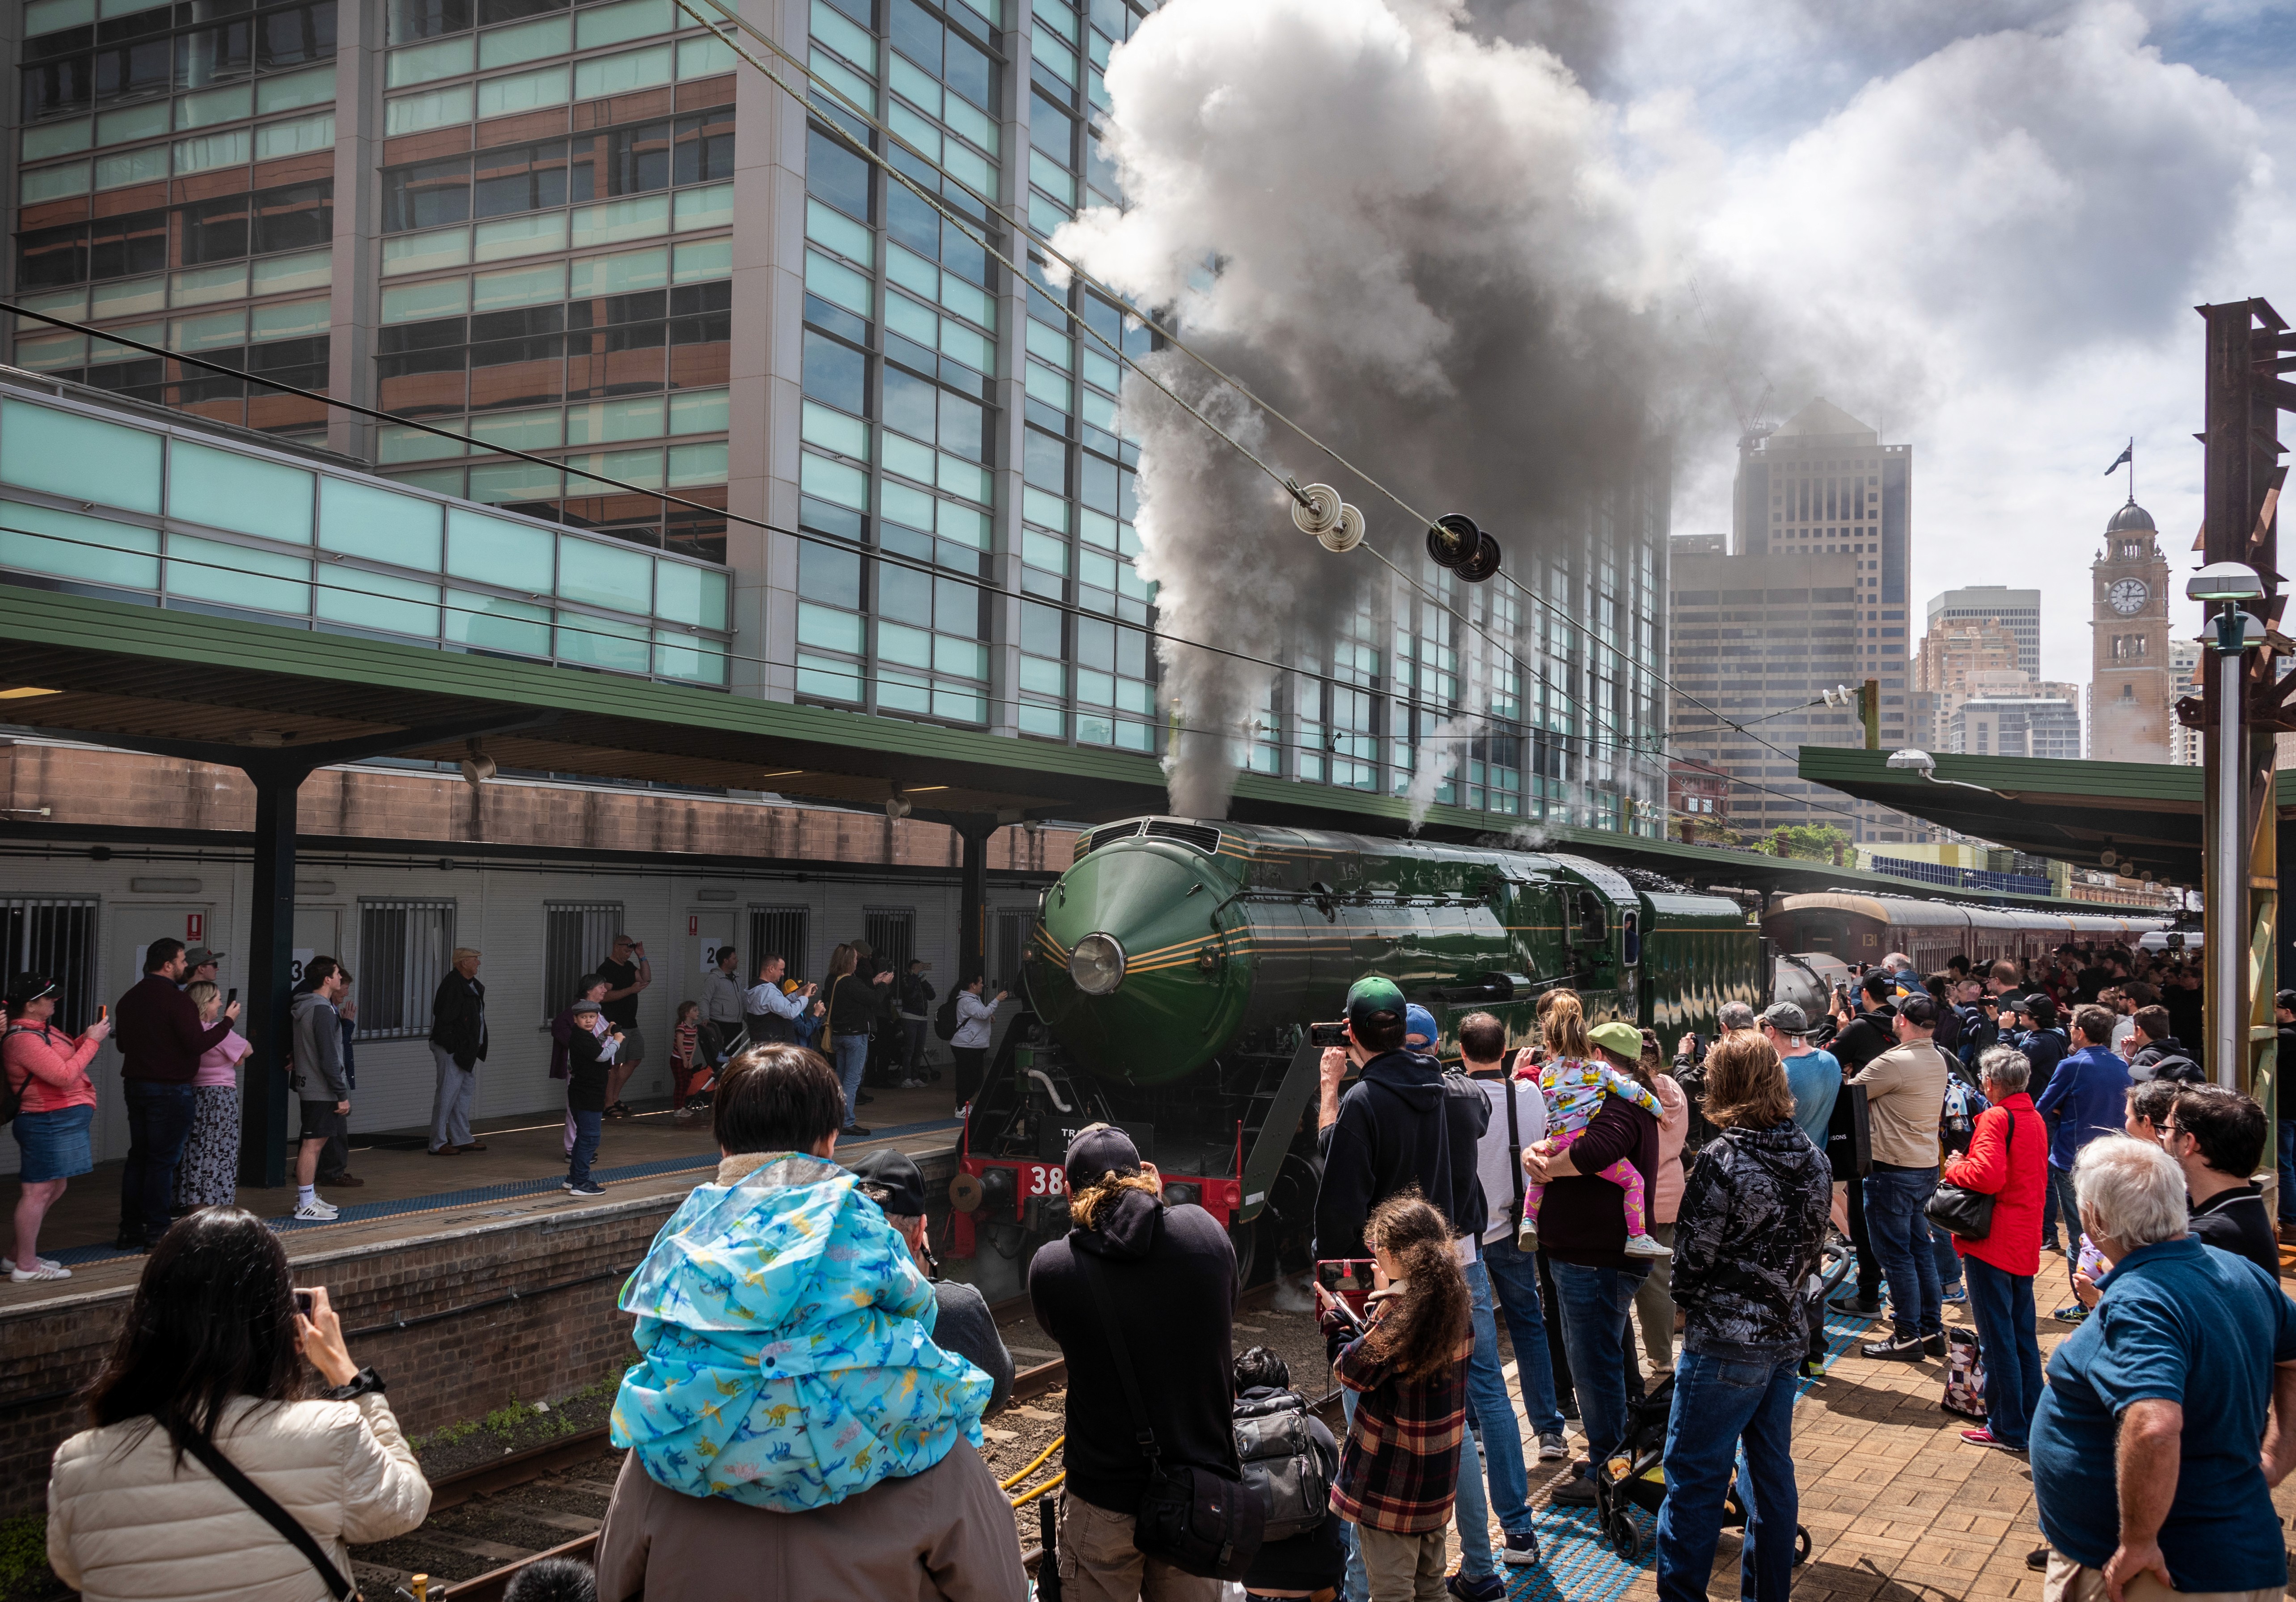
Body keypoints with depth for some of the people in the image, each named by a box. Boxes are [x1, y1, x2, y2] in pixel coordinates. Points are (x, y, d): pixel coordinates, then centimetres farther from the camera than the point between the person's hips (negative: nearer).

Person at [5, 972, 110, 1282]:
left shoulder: (41, 1028, 11)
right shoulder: (24, 1039, -19)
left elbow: (64, 1055, 23)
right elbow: (63, 1076, -23)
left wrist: (86, 1038, 4)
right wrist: (92, 1042, -15)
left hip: (59, 1122, 11)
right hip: (50, 1123, -11)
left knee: (52, 1190, 18)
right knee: (38, 1192, -5)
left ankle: (22, 1257, 27)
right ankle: (25, 1267, 1)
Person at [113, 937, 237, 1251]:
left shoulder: (129, 999, 10)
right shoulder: (176, 1000, -16)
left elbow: (123, 1045, 21)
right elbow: (197, 1044, -20)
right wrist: (227, 1021, -8)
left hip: (135, 1085, 8)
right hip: (170, 1089, -8)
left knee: (138, 1157, 13)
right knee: (163, 1160, -3)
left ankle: (130, 1232, 16)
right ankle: (156, 1233, -1)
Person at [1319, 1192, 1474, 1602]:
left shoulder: (1395, 1309, -22)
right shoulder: (1453, 1299, 0)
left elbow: (1354, 1372, -14)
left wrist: (1335, 1319, -2)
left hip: (1392, 1478, -7)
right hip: (1438, 1473, 7)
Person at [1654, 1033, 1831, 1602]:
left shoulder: (1724, 1159, -18)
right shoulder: (1813, 1159, 4)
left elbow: (1692, 1252, -12)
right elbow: (1812, 1245, 11)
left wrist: (1688, 1302, 6)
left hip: (1725, 1344, -7)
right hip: (1788, 1337, 8)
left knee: (1694, 1481, -1)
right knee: (1772, 1473, 17)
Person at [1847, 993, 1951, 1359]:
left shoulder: (1894, 1063, -21)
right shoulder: (1938, 1060, 6)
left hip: (1894, 1171, -8)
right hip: (1927, 1166, 8)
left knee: (1895, 1252, 1)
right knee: (1920, 1247, 17)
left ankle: (1909, 1336, 7)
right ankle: (1932, 1329, 23)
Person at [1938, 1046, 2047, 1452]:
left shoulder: (1997, 1118, -16)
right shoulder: (2035, 1119, 11)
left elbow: (1987, 1176, -27)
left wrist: (1954, 1168, -8)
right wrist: (1967, 1165, 14)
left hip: (1992, 1243, -9)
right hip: (2025, 1243, 9)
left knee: (1997, 1337, -1)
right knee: (2023, 1335, 16)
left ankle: (2007, 1428, 5)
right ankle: (2031, 1422, 23)